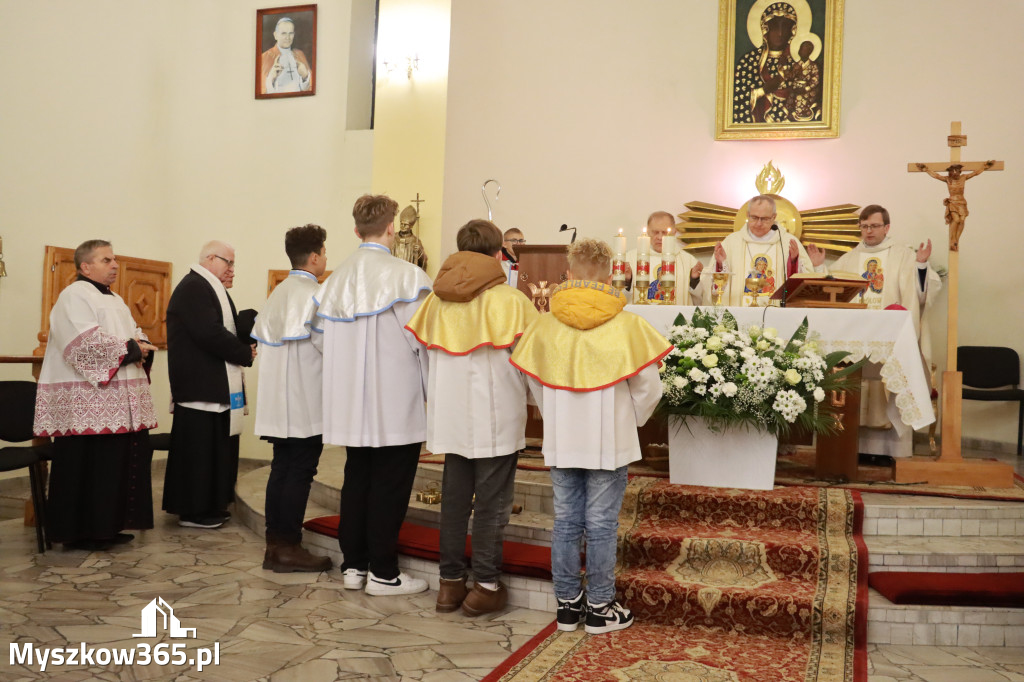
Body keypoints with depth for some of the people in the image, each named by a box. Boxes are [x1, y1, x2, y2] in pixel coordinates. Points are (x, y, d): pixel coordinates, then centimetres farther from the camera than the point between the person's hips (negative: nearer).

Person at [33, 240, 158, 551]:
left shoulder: (114, 300, 21)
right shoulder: (74, 296, -8)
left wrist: (142, 347, -4)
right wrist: (130, 350, -15)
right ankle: (82, 532, 4)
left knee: (120, 461, 10)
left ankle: (109, 526, 18)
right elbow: (86, 341, -20)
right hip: (88, 401, -9)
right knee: (88, 466, -5)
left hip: (119, 402, 9)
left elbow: (134, 333, 19)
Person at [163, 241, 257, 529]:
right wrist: (245, 354, -13)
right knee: (199, 448, -4)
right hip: (200, 385, -11)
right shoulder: (193, 288, -13)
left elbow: (232, 328, 15)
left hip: (217, 386, 11)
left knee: (217, 448, 13)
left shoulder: (211, 290, 21)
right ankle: (192, 511, 4)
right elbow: (210, 333, -23)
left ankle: (211, 505, 21)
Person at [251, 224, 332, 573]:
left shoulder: (278, 292, 13)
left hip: (278, 402, 8)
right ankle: (289, 548, 2)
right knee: (300, 473, -2)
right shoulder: (315, 294, -13)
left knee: (281, 470, 12)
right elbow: (326, 341, -18)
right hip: (306, 403, -8)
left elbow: (261, 332, 14)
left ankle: (274, 544, 16)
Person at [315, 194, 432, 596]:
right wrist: (435, 392, 1)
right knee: (389, 487, 2)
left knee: (356, 480, 14)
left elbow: (327, 343, 8)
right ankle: (382, 573, 9)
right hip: (397, 405, -6)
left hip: (351, 404, 6)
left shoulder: (335, 280, 6)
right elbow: (422, 341, -13)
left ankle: (353, 565, 21)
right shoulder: (406, 276, -13)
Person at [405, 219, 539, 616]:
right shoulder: (509, 300, -10)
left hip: (450, 415, 5)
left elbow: (424, 350, 6)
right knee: (492, 501, 5)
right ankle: (485, 586, 10)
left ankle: (450, 582, 20)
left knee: (454, 497, 13)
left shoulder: (436, 298, 2)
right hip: (494, 417, -4)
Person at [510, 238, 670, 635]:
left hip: (560, 441, 3)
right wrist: (631, 421, 14)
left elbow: (535, 383, 7)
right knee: (601, 524, 5)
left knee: (566, 521, 11)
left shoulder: (547, 323, -2)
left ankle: (568, 604, 21)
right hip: (610, 441, -2)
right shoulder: (626, 324, -9)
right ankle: (600, 608, 15)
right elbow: (648, 387, -3)